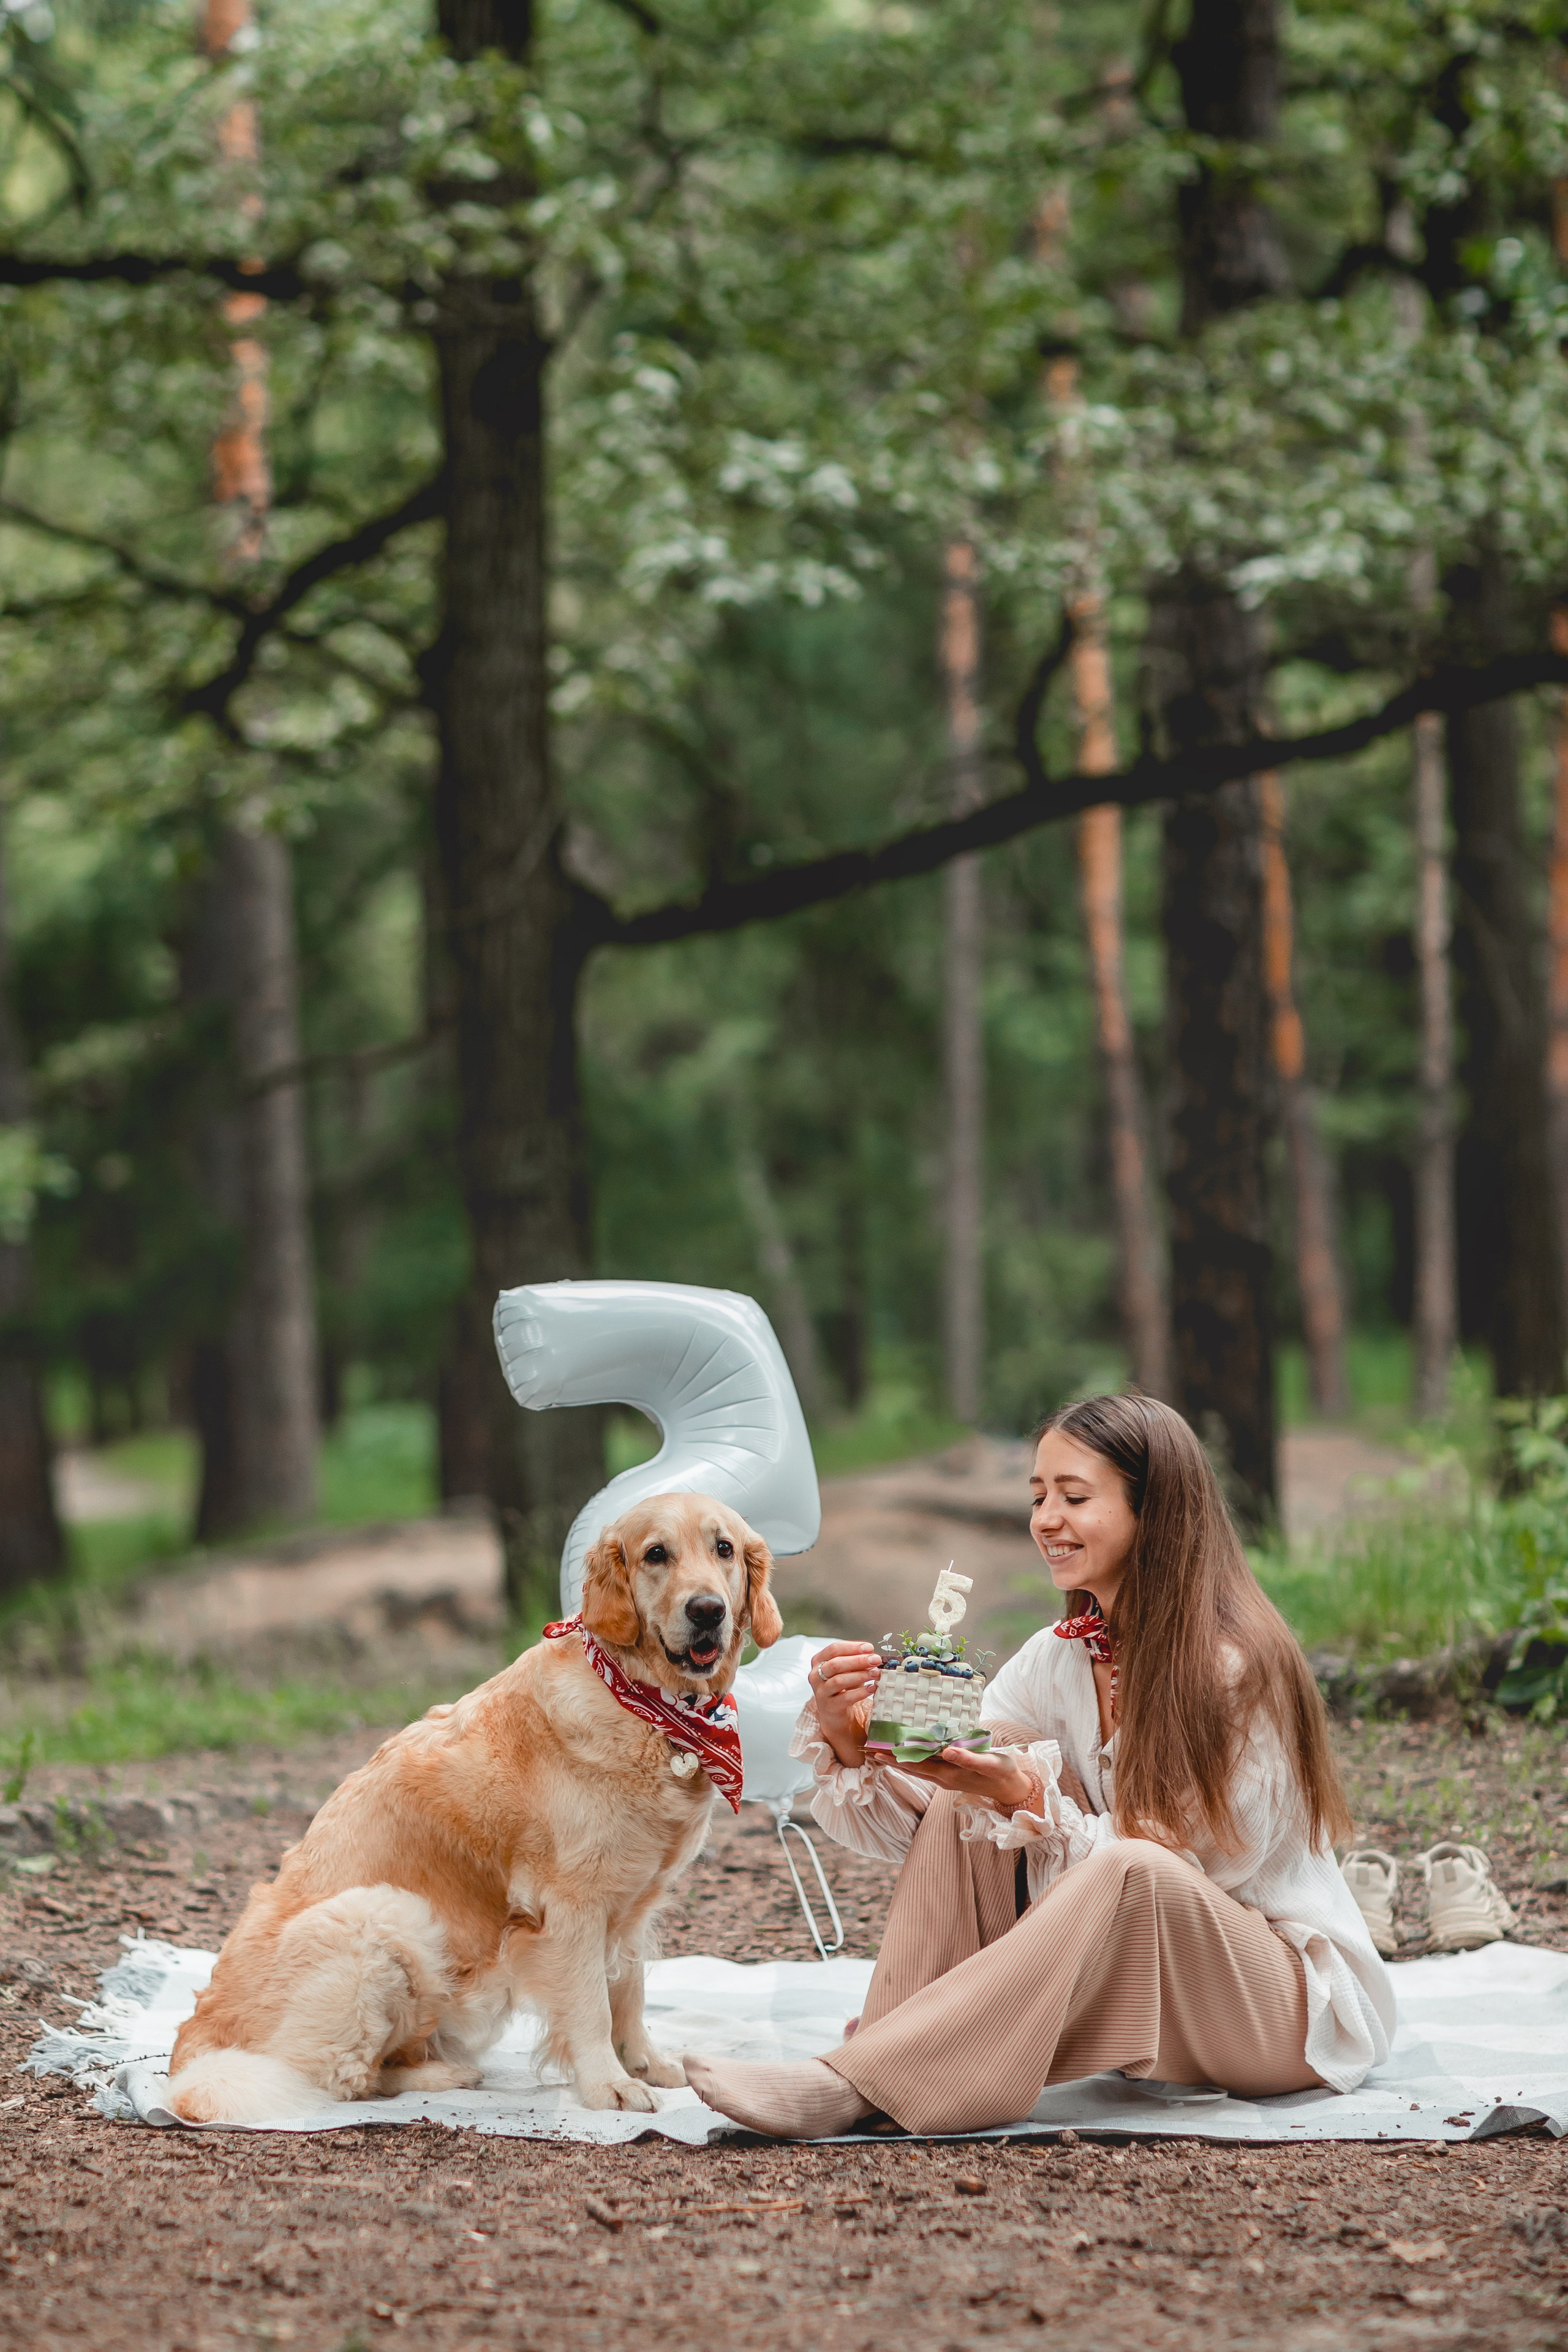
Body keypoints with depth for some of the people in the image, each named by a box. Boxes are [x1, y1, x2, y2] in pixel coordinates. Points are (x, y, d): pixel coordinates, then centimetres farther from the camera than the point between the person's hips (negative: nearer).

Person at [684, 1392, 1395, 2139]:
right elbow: (912, 1828, -2)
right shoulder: (1061, 1658, 2)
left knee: (1130, 1873, -36)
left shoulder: (1236, 1667, -19)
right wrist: (847, 1738, -22)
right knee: (960, 1802, -8)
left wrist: (1029, 1803, -31)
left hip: (1294, 2009, -6)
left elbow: (1186, 1870, -21)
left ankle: (853, 2086, -34)